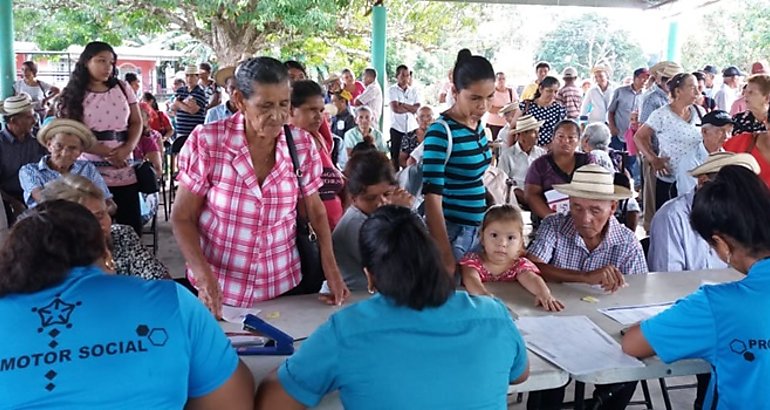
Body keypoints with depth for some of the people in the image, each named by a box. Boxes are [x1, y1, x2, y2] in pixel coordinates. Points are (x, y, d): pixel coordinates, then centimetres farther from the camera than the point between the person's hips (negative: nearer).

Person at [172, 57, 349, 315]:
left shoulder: (302, 144, -6)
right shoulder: (206, 142, -14)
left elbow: (315, 209, 5)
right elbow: (182, 218, -8)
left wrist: (330, 267, -7)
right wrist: (204, 276, -21)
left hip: (282, 286, 2)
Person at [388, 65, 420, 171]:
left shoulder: (413, 91, 10)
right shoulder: (392, 90, -1)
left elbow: (418, 108, -2)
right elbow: (395, 108, -15)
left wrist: (402, 105, -10)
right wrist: (410, 108, -6)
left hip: (412, 129, 3)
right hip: (397, 129, -3)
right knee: (395, 158, 4)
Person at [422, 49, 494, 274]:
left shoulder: (477, 123, 4)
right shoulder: (441, 132, -19)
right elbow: (432, 197, -20)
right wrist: (445, 256, -21)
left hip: (476, 229, 7)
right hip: (451, 230, -7)